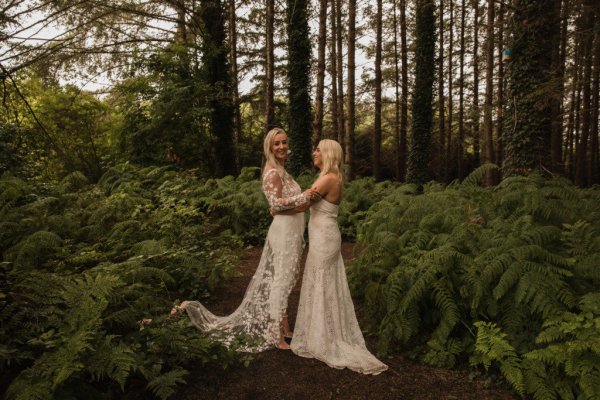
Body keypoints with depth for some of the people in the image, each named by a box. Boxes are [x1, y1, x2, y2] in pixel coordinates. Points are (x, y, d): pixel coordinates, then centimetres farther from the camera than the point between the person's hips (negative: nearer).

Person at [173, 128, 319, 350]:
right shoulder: (273, 172, -14)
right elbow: (276, 203, -23)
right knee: (281, 282, -2)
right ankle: (277, 336, 8)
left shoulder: (281, 171, 15)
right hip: (284, 231, -10)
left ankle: (283, 329, 27)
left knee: (282, 281, 15)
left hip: (291, 231, 10)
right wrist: (304, 197, -25)